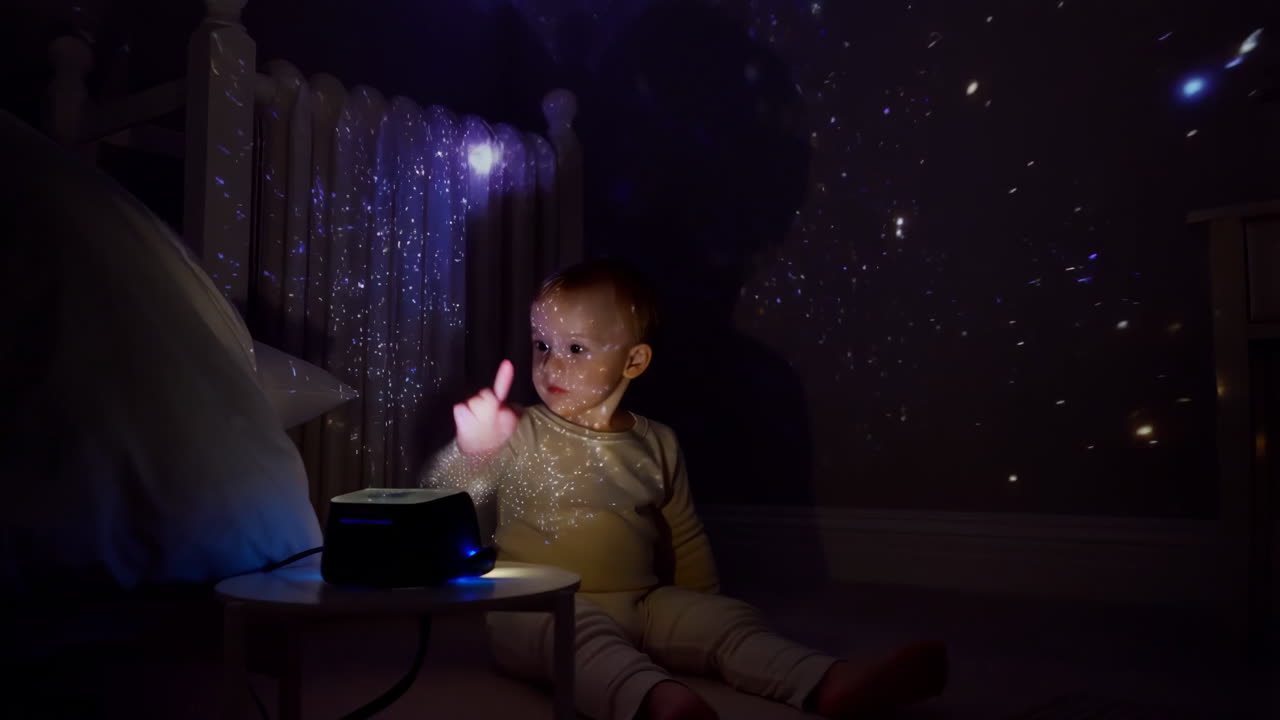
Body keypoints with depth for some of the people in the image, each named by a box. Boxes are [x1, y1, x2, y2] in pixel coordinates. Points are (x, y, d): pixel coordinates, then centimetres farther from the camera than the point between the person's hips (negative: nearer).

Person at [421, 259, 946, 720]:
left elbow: (685, 541, 19)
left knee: (728, 620, -16)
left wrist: (701, 616, 17)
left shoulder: (657, 445, 9)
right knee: (586, 637, -36)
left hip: (642, 606, 4)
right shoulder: (519, 436, -2)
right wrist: (469, 450, -30)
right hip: (540, 610, -4)